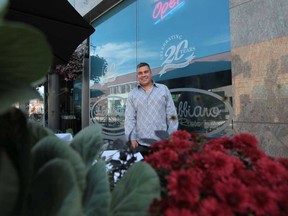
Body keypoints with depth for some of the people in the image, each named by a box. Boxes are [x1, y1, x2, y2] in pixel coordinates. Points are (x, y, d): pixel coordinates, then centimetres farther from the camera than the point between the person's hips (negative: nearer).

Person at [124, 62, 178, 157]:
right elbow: (129, 118, 4)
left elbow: (171, 114, 5)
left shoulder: (163, 89, 6)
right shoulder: (132, 94, 7)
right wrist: (132, 137, -6)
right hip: (140, 143, 0)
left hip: (162, 142, 0)